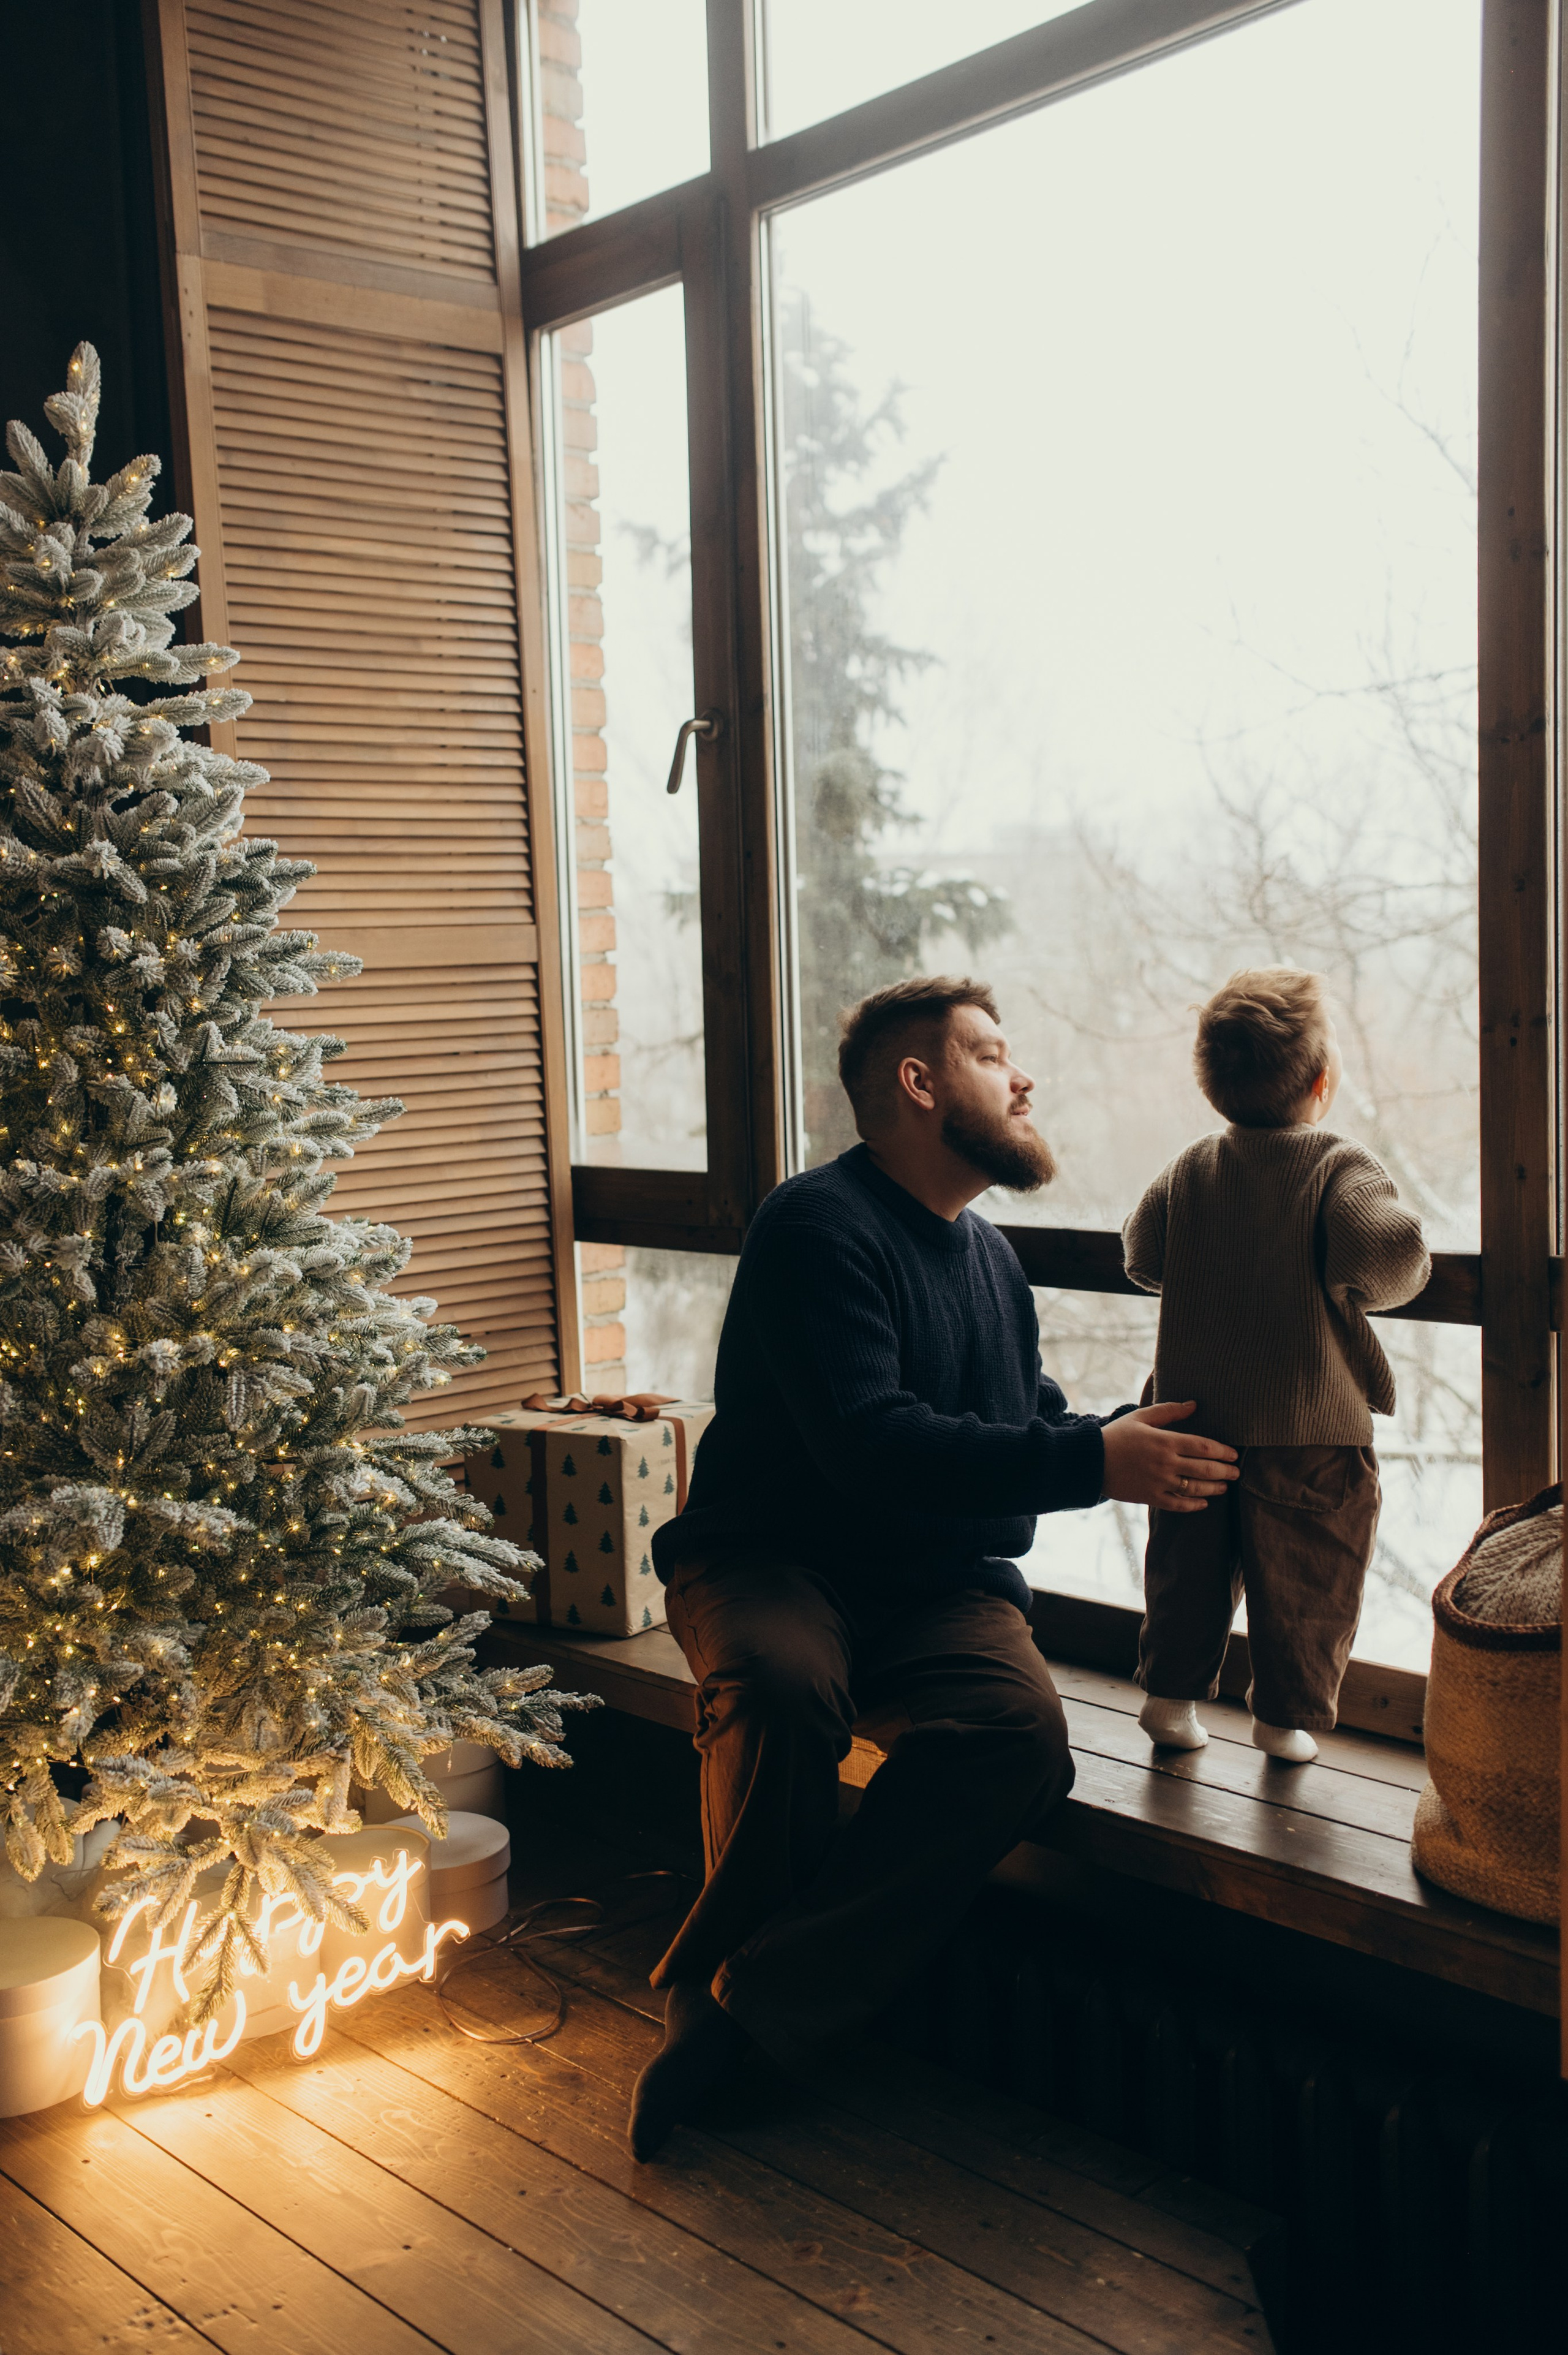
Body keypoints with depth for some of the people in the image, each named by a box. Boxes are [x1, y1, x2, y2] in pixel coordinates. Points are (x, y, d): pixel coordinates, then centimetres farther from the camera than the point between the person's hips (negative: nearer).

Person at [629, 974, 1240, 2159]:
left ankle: (741, 2003, -23)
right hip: (773, 1563, -6)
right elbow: (871, 1445, -23)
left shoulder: (990, 1256, 17)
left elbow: (1034, 1420, 27)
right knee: (782, 1684, -39)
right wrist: (1094, 1461, -23)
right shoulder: (819, 1225, -11)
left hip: (937, 1592, 6)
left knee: (1023, 1730, -26)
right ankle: (738, 1969, -14)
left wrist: (1146, 1433, 6)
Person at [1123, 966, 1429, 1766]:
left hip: (1197, 1420, 4)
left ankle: (1172, 1693, 25)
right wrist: (1379, 1282, -6)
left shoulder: (1191, 1169, 1)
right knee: (1304, 1582, 11)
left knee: (1190, 1566, 17)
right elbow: (1389, 1256, -27)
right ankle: (1288, 1716, 19)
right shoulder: (1343, 1168, -13)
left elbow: (1142, 1256, 7)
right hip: (1314, 1429, -4)